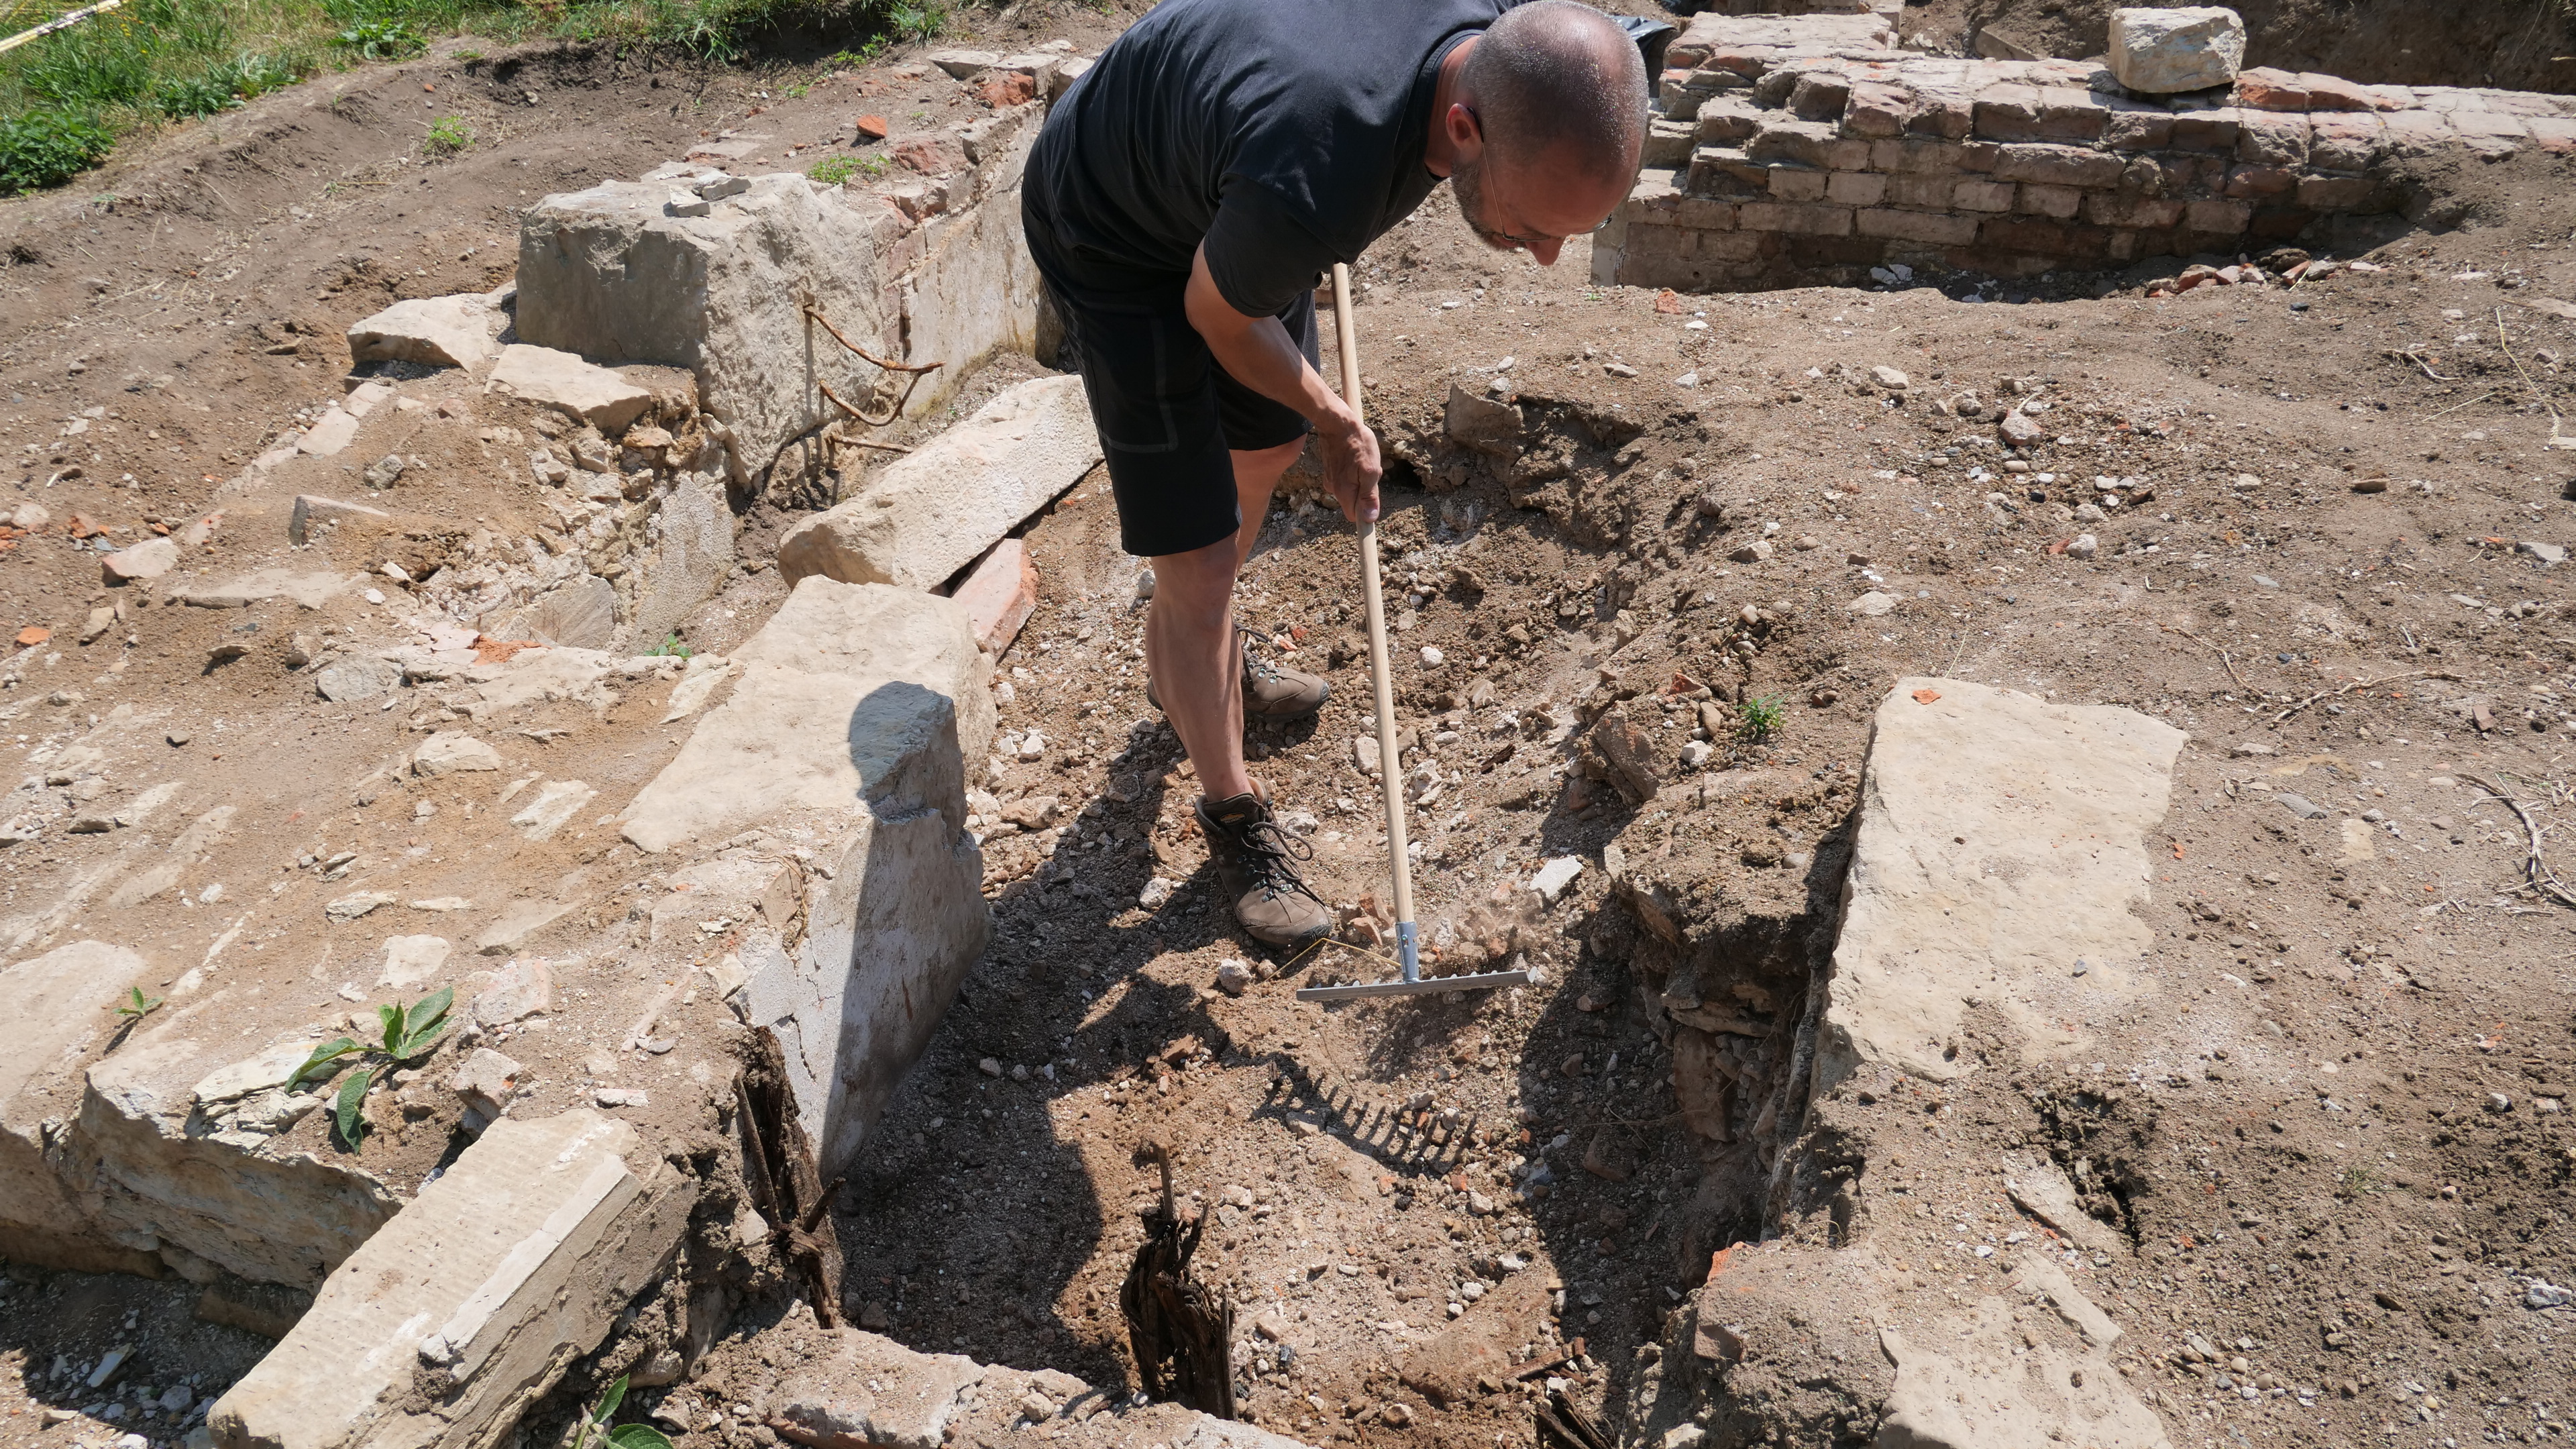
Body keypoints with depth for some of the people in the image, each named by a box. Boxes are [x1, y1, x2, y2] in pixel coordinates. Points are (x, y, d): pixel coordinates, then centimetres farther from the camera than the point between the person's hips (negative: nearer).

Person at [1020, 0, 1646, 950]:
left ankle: (1194, 666, 52)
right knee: (1197, 565, -7)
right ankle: (1231, 813, 16)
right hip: (1117, 240, -7)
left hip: (1221, 193, 8)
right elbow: (1218, 315, -22)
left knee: (1265, 452, 25)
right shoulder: (1309, 184, -45)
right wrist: (1332, 421, -5)